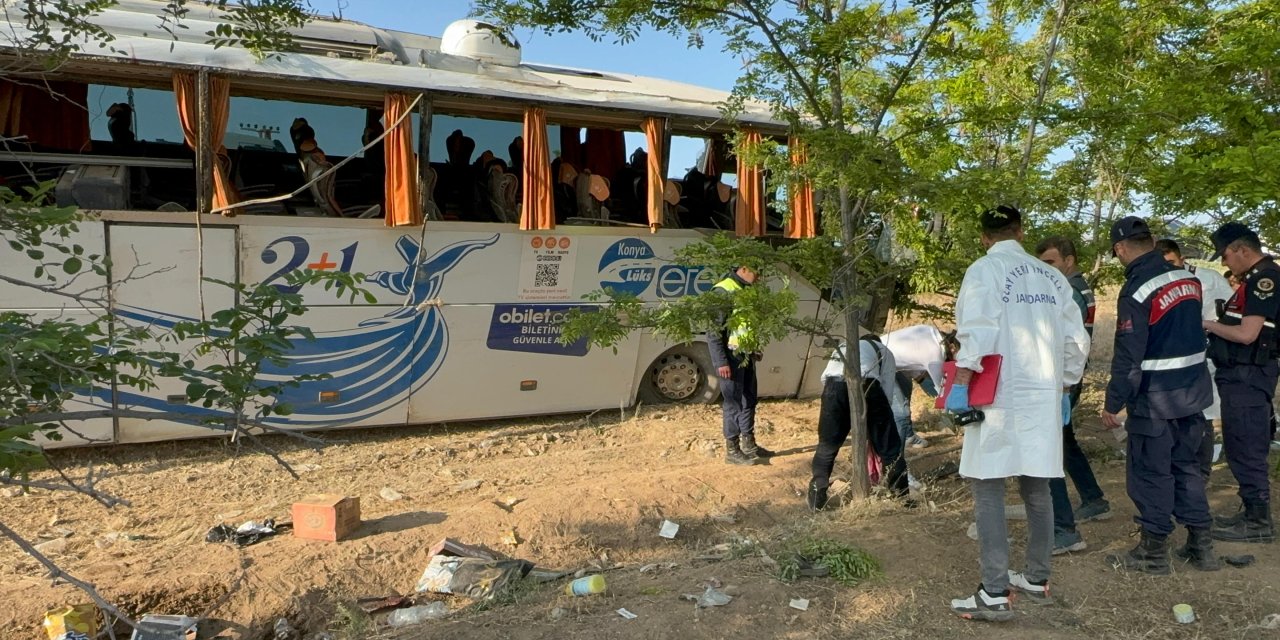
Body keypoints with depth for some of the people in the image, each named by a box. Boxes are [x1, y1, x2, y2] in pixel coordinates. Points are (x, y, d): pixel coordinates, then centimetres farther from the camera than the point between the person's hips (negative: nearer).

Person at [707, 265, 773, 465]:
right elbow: (713, 331, -18)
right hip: (731, 357, -9)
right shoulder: (723, 291, -16)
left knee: (749, 401, 16)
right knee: (734, 403, -2)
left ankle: (748, 444, 28)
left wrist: (753, 351, 16)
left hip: (746, 355, 9)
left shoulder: (746, 290, 11)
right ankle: (732, 450, 8)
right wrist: (721, 361, -20)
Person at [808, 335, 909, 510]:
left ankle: (816, 498, 18)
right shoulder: (883, 350, 36)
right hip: (865, 384, -2)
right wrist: (878, 422, 34)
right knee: (888, 445, 15)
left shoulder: (841, 348, 44)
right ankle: (902, 494, 22)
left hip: (834, 384, 2)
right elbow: (886, 386, 26)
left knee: (827, 445, 16)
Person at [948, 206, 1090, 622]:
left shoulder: (985, 270, -5)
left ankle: (995, 595, -5)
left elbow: (978, 330, -18)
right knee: (1036, 489, 14)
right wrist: (1063, 388, 22)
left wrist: (961, 382, -16)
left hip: (999, 397, -6)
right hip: (1043, 397, 6)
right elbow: (1076, 341, 13)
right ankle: (1037, 580, 25)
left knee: (988, 491, -4)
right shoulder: (1052, 277, 12)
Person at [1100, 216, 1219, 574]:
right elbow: (1194, 332, 15)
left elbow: (1128, 357, -19)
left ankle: (1154, 553, 13)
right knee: (1187, 467, 18)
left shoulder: (1136, 291, -18)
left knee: (1150, 474, 4)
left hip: (1155, 399, -7)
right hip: (1193, 392, 8)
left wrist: (1113, 404, -12)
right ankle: (1201, 547, 24)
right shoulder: (1188, 278, 5)